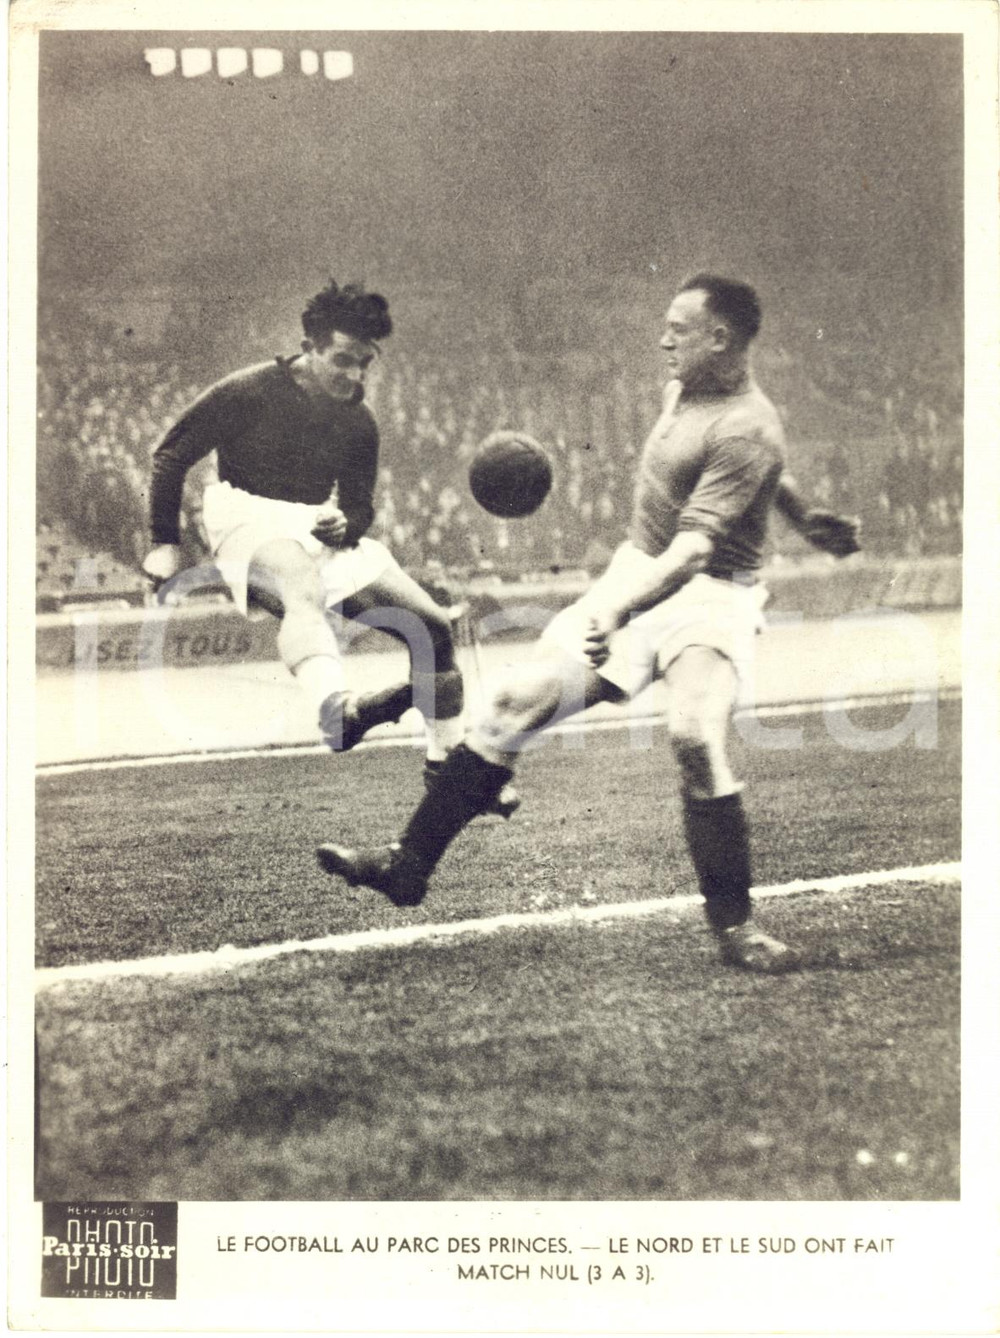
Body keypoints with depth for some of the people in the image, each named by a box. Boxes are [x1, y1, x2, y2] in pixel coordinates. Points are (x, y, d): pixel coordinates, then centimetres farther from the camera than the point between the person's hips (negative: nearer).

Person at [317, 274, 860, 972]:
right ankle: (409, 865, 0)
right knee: (521, 697, -5)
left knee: (696, 736, -31)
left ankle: (734, 923, -16)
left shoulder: (746, 429, -20)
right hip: (637, 572, 8)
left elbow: (694, 548, -31)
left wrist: (620, 611, -44)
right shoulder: (684, 386, 6)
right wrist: (805, 515, 34)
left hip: (711, 592, -7)